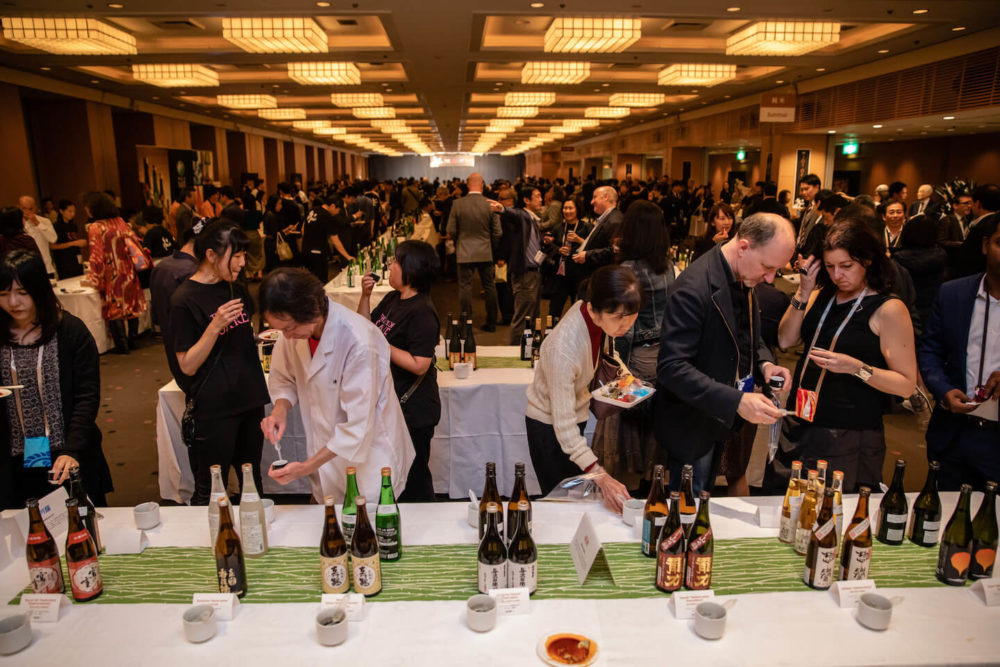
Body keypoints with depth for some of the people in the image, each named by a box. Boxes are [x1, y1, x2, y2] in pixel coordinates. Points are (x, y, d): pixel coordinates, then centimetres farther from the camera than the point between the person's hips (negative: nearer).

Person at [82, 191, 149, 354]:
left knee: (114, 310, 4)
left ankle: (122, 346, 9)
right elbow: (136, 242, 8)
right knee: (131, 305, 14)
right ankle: (132, 341, 22)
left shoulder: (95, 228, -12)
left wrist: (94, 279, -7)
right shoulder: (120, 222, 4)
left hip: (111, 276, -5)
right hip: (128, 272, 5)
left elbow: (97, 257, -15)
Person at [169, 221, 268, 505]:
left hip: (249, 398, 7)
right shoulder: (185, 300, -12)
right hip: (214, 407, -7)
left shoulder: (237, 289, 9)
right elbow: (187, 366, -14)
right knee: (210, 491, 4)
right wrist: (215, 326, -25)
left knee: (252, 481, 17)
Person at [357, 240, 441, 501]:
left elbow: (419, 365, -28)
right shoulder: (393, 299, 6)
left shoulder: (422, 313, -23)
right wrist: (365, 295, 1)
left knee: (413, 482, 6)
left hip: (413, 412, -10)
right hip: (391, 405, 10)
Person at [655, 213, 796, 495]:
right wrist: (736, 401, -37)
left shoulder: (744, 279, -1)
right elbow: (671, 368, -32)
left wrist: (764, 362, -5)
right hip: (693, 425, -8)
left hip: (722, 417, 8)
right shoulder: (693, 289, -29)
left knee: (704, 497, 25)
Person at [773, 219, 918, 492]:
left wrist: (857, 367, -24)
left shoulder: (889, 309, -9)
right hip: (799, 425, 5)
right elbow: (785, 340, -2)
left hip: (849, 438, -5)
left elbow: (907, 384, -10)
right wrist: (803, 292, -7)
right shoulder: (822, 295, 9)